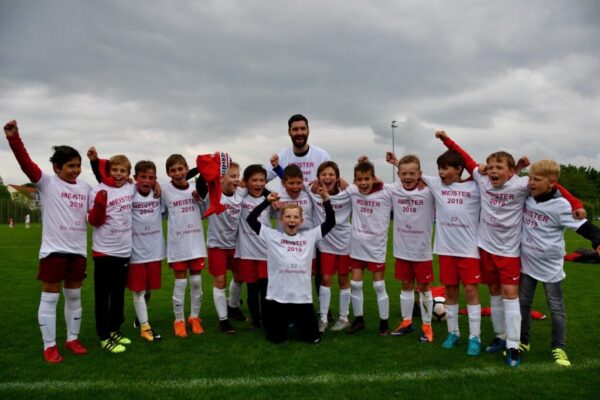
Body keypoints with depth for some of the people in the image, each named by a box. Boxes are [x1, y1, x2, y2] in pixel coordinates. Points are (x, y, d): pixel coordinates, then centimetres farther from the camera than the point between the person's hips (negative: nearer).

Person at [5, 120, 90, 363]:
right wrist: (14, 138, -32)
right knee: (50, 297, 3)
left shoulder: (85, 188, 8)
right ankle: (49, 346, 15)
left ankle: (72, 339, 28)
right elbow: (26, 163, -18)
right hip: (53, 249, -4)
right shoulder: (47, 183, -4)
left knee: (74, 296, 14)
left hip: (78, 251, 4)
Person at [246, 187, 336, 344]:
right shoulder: (272, 236, -2)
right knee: (275, 338, 13)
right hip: (277, 298, -1)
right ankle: (285, 323, 44)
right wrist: (267, 201, -12)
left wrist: (326, 199, -9)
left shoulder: (310, 236, 2)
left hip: (302, 298, 1)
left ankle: (297, 323, 41)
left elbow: (330, 222, 1)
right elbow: (251, 220, -6)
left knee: (312, 337, 12)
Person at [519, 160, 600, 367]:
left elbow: (582, 225, -19)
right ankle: (523, 341, 26)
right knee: (523, 303, 13)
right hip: (527, 262, 5)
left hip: (550, 265, -5)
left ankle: (559, 347, 19)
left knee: (556, 306, 7)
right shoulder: (526, 199, -1)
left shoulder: (560, 205, -18)